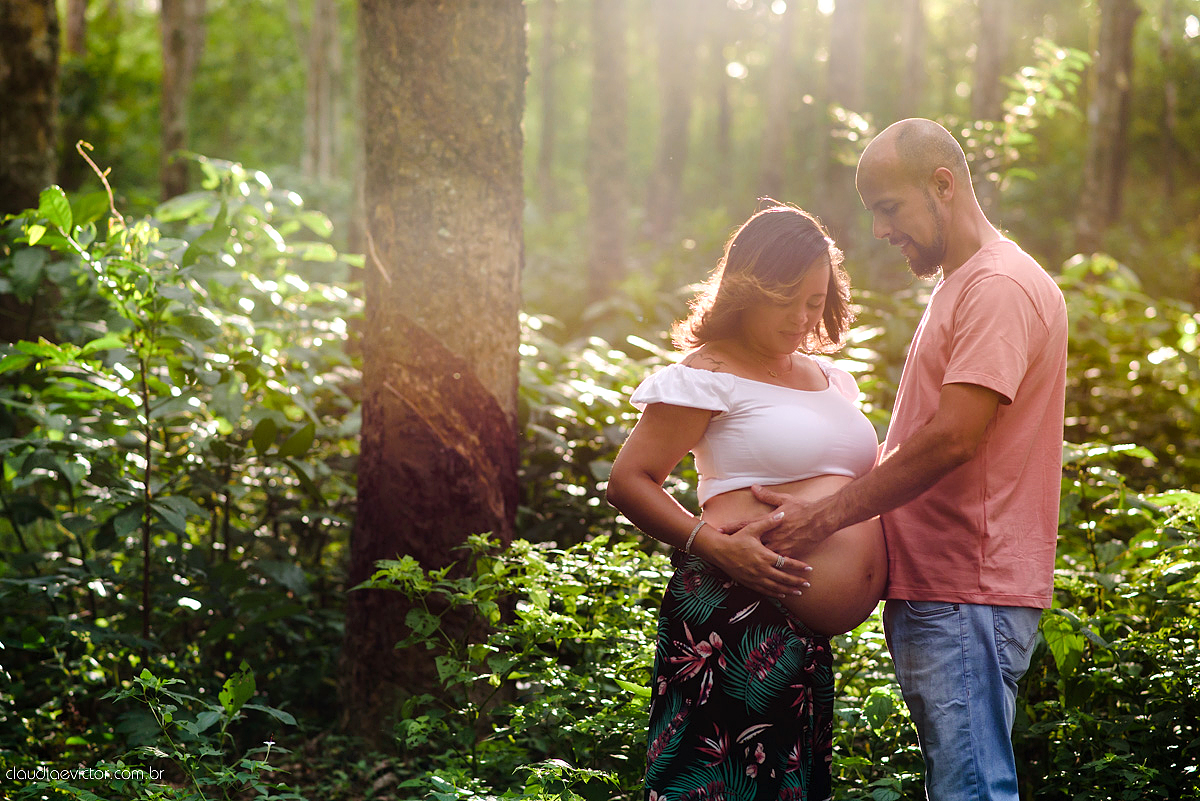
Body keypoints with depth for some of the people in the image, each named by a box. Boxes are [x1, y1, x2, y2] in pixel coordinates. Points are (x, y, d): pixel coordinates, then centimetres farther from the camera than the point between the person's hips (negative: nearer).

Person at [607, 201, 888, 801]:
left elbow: (861, 479, 36)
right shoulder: (709, 375, -3)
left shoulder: (832, 380, 21)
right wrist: (711, 544, -20)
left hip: (806, 637, 8)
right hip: (737, 614, -8)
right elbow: (629, 482, -7)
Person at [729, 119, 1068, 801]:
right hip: (930, 587, 10)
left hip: (969, 594, -10)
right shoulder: (959, 285, 20)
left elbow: (952, 440, -21)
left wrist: (827, 516, -16)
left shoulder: (1002, 287, -13)